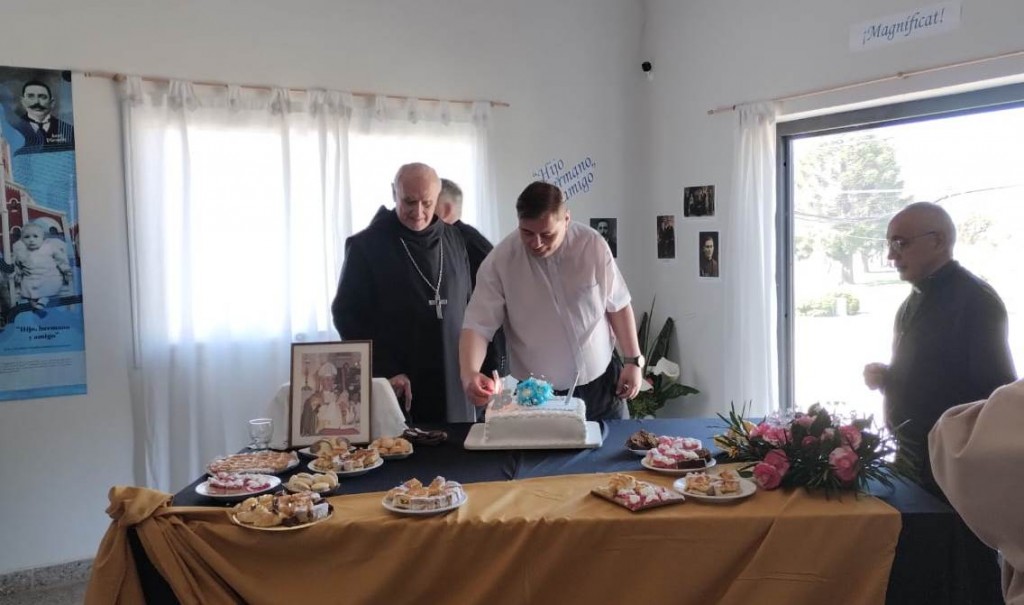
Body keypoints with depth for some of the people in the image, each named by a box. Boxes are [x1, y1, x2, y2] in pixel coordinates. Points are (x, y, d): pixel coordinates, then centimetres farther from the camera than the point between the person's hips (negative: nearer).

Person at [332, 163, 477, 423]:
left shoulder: (454, 240, 8)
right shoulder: (366, 245, -5)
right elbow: (347, 315, -5)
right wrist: (386, 370, -12)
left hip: (454, 387, 4)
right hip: (395, 390, -4)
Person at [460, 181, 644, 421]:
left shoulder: (593, 245, -10)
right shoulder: (499, 261, -15)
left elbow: (617, 306, 1)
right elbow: (478, 325, -15)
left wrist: (633, 360, 1)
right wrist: (469, 373, -32)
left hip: (601, 383, 2)